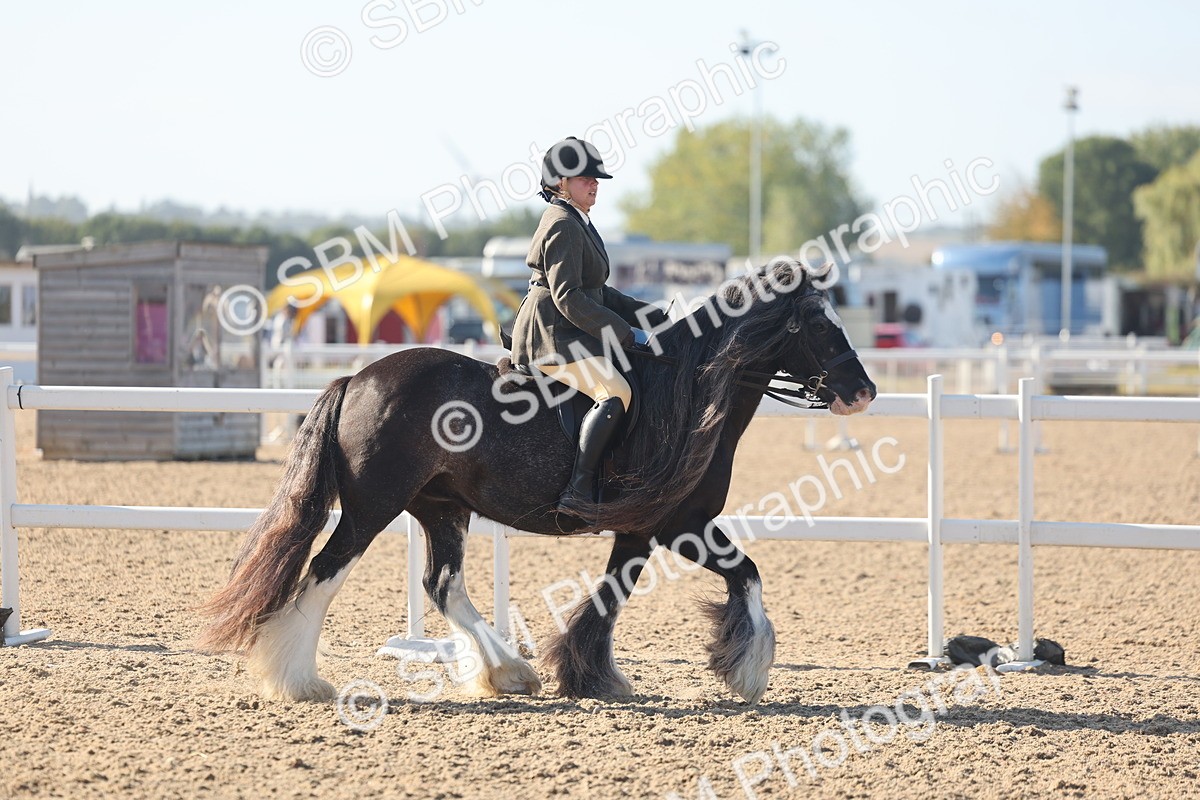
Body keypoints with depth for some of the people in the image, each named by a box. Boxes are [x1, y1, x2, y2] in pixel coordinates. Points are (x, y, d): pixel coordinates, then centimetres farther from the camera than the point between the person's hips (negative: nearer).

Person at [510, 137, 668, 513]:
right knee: (615, 393, -29)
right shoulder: (563, 227, -13)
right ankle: (578, 493, -34)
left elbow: (600, 294, 23)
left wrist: (656, 318, 15)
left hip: (569, 335, 11)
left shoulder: (577, 224, 20)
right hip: (553, 337, -11)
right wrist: (627, 334, -20)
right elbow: (568, 297, -22)